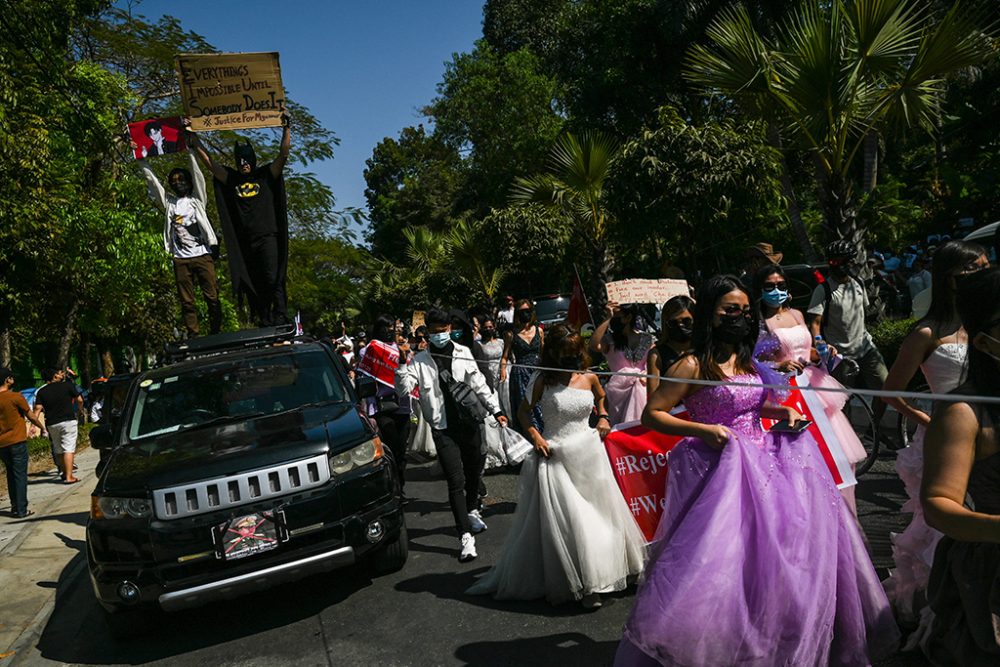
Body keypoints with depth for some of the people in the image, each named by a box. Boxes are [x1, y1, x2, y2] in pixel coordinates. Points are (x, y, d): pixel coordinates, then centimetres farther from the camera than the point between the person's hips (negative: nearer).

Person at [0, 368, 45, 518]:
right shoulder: (16, 397, -11)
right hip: (17, 441, -5)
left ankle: (15, 508, 19)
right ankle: (21, 510, -1)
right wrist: (43, 427, 14)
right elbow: (31, 416, -3)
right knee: (20, 475, 0)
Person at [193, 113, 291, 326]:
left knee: (272, 279, -13)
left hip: (267, 237, -3)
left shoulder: (266, 175, 9)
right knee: (252, 284, 3)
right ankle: (264, 322, 7)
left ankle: (280, 319, -12)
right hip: (243, 242, 4)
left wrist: (286, 128, -6)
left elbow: (284, 153, 0)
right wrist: (193, 137, 13)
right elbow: (208, 161, 15)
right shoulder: (230, 178, 15)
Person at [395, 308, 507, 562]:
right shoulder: (420, 360, -3)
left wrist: (496, 409, 5)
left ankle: (472, 510, 47)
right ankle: (466, 537, -1)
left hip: (469, 421, 3)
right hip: (443, 428, -3)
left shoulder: (462, 353, 3)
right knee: (456, 481, -6)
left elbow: (479, 384, 7)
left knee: (474, 471, 18)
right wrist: (402, 365, -24)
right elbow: (403, 389, -11)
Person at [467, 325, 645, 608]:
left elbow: (601, 397, 25)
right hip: (554, 455, -3)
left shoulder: (589, 378, 3)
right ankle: (558, 582, 12)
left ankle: (590, 583, 22)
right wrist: (536, 437, -7)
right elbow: (523, 411, 6)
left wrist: (603, 417, 7)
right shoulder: (544, 381, -5)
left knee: (593, 515, 7)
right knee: (557, 522, -2)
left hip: (587, 453, 3)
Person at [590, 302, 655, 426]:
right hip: (619, 387, -1)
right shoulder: (609, 340, 4)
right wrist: (608, 318, -14)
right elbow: (594, 346, -16)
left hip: (641, 384, 1)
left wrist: (647, 375, -15)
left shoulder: (646, 339, 9)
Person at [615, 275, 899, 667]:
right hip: (722, 470, -8)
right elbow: (651, 415, -13)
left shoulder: (747, 360, 10)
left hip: (764, 463, 8)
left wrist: (783, 411, 9)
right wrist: (703, 430, -21)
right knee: (723, 561, -8)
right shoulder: (694, 365, -12)